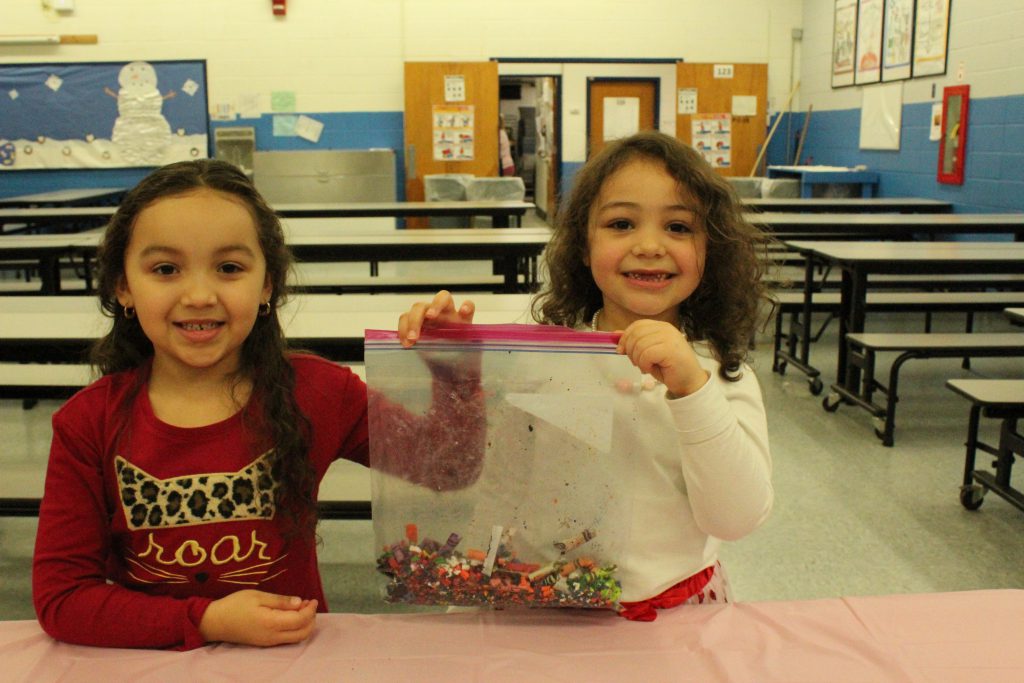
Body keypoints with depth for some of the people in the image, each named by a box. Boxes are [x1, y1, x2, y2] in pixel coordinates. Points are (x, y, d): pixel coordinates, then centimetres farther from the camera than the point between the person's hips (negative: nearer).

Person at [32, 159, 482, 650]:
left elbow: (448, 467, -2)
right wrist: (208, 622, -16)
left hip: (291, 660, 1)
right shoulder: (88, 424, -6)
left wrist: (455, 369, -18)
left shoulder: (316, 394, -6)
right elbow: (59, 595, -7)